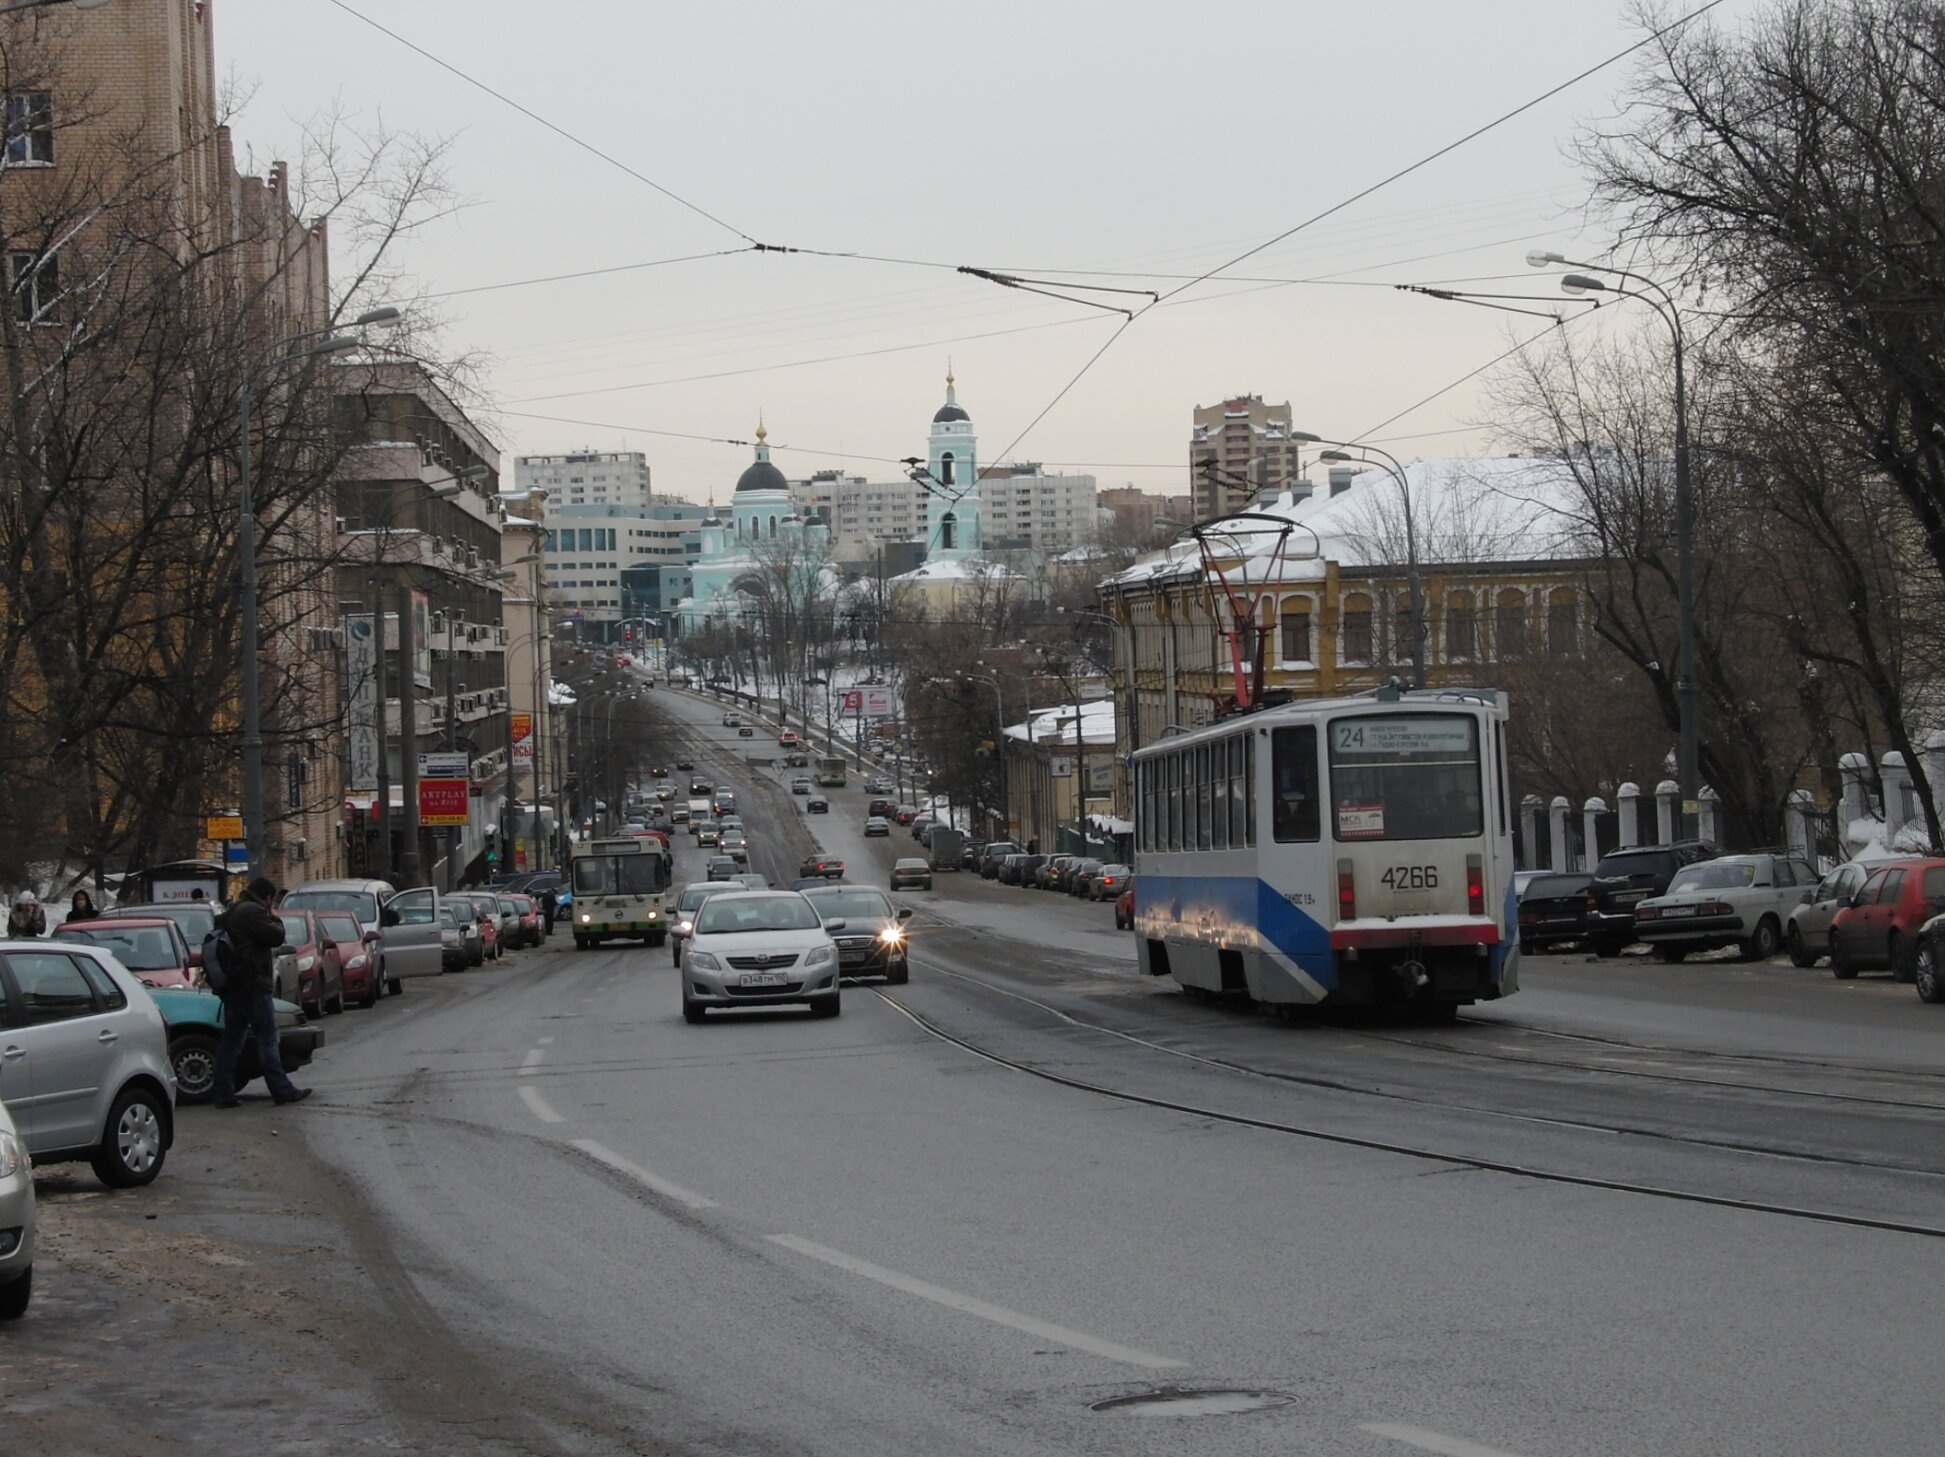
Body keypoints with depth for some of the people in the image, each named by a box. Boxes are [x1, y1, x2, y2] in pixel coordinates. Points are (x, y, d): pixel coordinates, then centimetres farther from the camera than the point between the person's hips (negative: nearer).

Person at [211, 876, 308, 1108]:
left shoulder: (229, 914, 18)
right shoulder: (253, 912, -13)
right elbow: (276, 937, -15)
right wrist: (274, 919, 2)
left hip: (231, 987, 9)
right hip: (253, 985, -9)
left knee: (230, 1041, 8)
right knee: (267, 1039, -4)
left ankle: (224, 1094, 6)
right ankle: (282, 1090, -1)